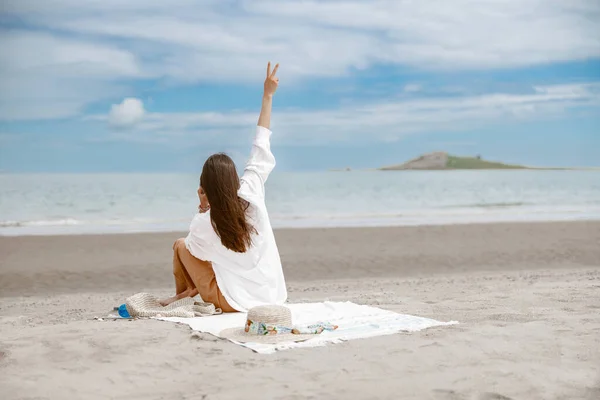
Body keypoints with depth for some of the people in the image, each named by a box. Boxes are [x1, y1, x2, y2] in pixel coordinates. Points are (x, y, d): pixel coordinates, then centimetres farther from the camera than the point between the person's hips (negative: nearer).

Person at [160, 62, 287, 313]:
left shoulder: (204, 223, -18)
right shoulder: (251, 192, -12)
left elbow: (195, 248, 6)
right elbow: (261, 146, -2)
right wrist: (268, 95, 5)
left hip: (235, 301, -4)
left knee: (181, 245, 14)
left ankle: (185, 294, 37)